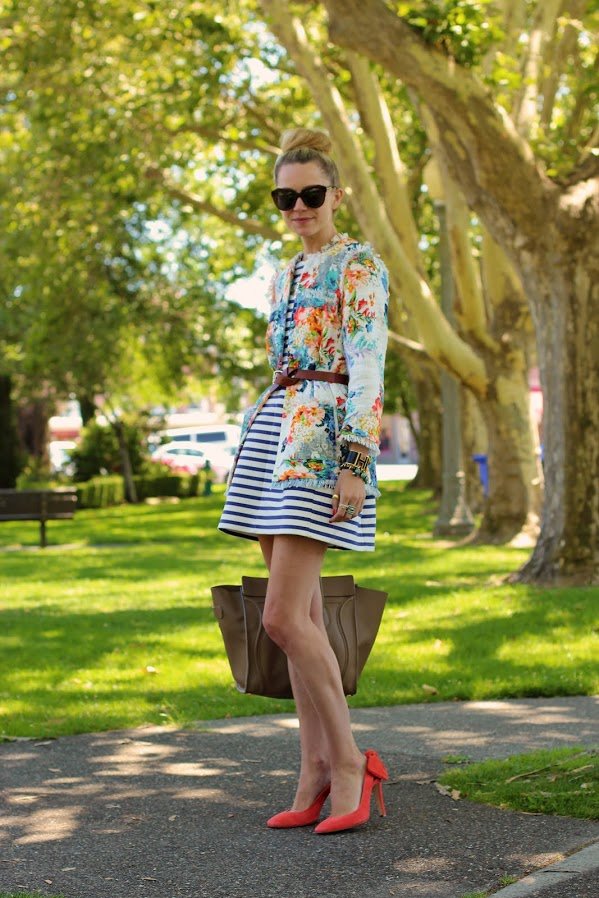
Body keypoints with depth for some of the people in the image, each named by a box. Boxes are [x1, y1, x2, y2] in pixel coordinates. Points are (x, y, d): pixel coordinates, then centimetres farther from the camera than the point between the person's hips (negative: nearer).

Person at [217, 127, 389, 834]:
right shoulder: (288, 277, 21)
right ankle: (316, 777, 8)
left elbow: (366, 370, -12)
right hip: (276, 437, 9)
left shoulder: (359, 265, -4)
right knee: (301, 617, 5)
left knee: (283, 617, -15)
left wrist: (356, 464, -20)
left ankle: (348, 762, -4)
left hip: (327, 438, -9)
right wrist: (262, 463, 20)